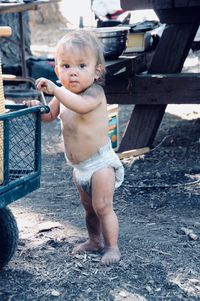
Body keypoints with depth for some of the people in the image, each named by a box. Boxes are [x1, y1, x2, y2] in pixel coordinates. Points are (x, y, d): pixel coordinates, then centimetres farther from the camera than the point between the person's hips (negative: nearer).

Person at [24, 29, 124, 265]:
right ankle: (95, 240, 35)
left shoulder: (94, 92, -21)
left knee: (102, 206, -5)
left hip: (100, 162, -8)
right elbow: (50, 115, 17)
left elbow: (81, 105, -43)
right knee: (89, 208, 19)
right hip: (79, 167, 8)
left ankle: (112, 247, 6)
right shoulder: (63, 95, 3)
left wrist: (55, 89, -47)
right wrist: (38, 107, -4)